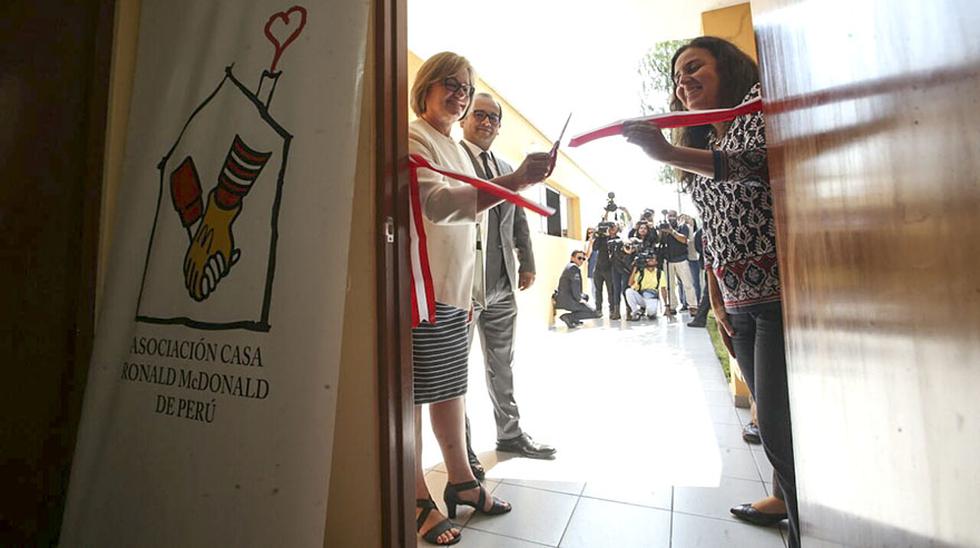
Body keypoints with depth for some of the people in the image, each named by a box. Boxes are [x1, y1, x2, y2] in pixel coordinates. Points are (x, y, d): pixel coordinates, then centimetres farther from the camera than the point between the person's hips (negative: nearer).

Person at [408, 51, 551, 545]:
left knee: (449, 387, 15)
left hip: (452, 289, 8)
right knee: (413, 392, 1)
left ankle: (460, 480, 29)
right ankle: (417, 500, 17)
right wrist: (516, 180, -32)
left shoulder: (454, 147, 23)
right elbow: (437, 203, -22)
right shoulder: (413, 137, -3)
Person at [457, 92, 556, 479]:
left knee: (502, 364, 17)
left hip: (502, 283, 7)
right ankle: (461, 450, 20)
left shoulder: (506, 168, 20)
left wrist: (527, 263, 13)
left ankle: (509, 434, 34)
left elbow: (519, 221, 22)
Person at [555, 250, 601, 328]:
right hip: (568, 300, -10)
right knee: (594, 313, -8)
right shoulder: (574, 267, -10)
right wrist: (579, 299, -11)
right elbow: (575, 284, -22)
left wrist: (579, 297, 18)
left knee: (586, 296, 34)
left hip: (562, 298, 10)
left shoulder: (569, 266, 21)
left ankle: (574, 319, 22)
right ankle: (569, 317, -13)